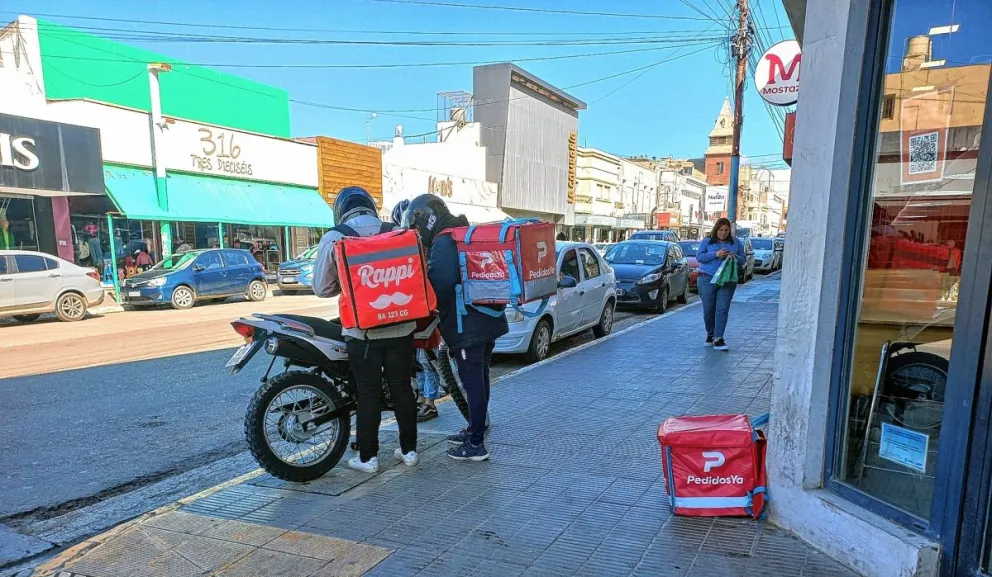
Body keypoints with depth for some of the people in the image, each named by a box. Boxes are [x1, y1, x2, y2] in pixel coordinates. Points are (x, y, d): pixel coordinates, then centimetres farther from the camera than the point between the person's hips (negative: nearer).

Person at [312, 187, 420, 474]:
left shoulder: (333, 238, -5)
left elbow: (322, 287, -3)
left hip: (363, 330, -2)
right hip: (400, 326, 3)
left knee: (368, 393, 8)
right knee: (402, 387, 13)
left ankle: (368, 457, 17)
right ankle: (409, 449, 23)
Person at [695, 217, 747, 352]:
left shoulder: (736, 242, 12)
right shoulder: (707, 241, 5)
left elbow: (743, 259, 13)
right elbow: (699, 257, -3)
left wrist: (735, 257, -10)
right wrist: (715, 254, -15)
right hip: (707, 279, -1)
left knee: (722, 309, -7)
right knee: (708, 309, 4)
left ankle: (718, 339, -6)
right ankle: (710, 334, 25)